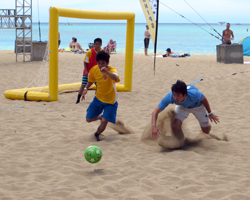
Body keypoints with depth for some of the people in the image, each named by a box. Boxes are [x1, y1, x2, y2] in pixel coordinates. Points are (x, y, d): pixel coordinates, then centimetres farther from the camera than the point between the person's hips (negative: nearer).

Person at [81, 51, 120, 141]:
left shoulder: (112, 70, -27)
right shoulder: (94, 69, -10)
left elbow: (115, 78, -53)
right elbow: (91, 81, 11)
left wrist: (107, 72, -72)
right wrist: (86, 88, -8)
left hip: (110, 101, -5)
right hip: (98, 98, 5)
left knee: (104, 121, -14)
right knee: (88, 119, 6)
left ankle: (97, 134, 19)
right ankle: (100, 117, 39)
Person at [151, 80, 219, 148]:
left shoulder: (193, 94, -45)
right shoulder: (170, 97, -40)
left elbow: (204, 99, -21)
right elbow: (155, 111, -35)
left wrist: (210, 113, -6)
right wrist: (154, 126, -51)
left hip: (197, 106, -1)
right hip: (182, 106, 1)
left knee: (206, 130, 8)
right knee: (175, 125, -23)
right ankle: (181, 144, 5)